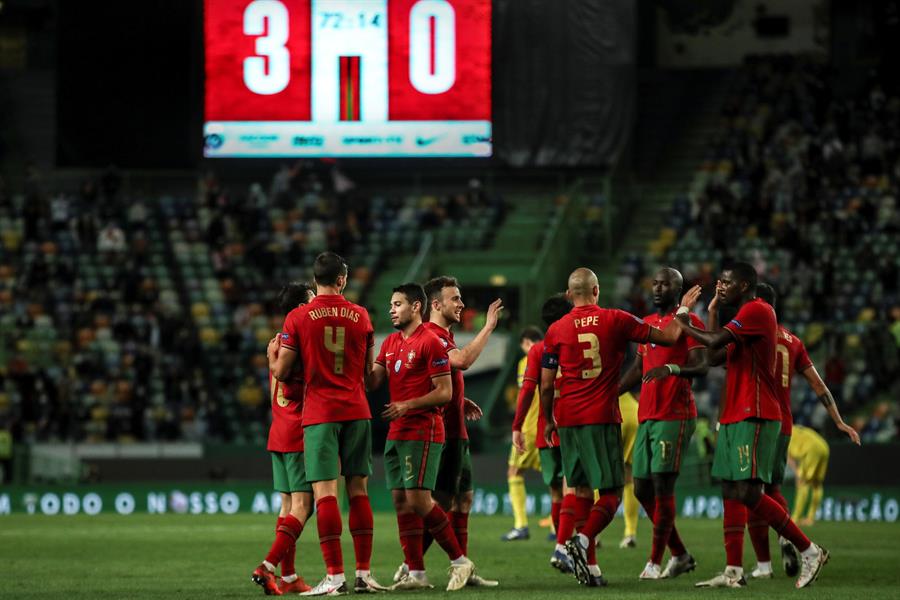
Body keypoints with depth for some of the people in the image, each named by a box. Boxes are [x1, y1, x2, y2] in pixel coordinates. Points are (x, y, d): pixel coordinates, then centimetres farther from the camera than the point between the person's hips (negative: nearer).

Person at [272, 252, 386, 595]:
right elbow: (369, 371, 13)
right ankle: (363, 573, 8)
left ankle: (335, 576, -12)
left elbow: (280, 373, -2)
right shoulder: (360, 316, 6)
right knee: (358, 491, 8)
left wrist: (274, 353, 20)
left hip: (319, 413, -3)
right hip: (357, 412, 3)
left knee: (324, 493, -6)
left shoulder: (298, 318, -3)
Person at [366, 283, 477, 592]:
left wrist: (407, 405, -18)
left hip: (422, 432, -8)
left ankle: (460, 561, -1)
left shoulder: (430, 343, -10)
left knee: (418, 499, -13)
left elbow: (444, 392, -12)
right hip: (396, 433, 8)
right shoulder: (390, 343, 16)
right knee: (401, 501, 4)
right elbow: (372, 381, 9)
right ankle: (416, 573, 7)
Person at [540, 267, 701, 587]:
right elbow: (669, 336, 5)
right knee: (610, 494, 1)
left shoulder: (556, 330, 3)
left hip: (568, 420, 3)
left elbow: (546, 386, 5)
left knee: (582, 492, 12)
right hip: (603, 417, -3)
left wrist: (549, 421, 21)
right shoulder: (616, 320, -1)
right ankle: (583, 540, -26)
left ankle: (591, 566, 9)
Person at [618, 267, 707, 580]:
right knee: (642, 489, 7)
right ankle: (680, 555, 19)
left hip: (674, 416, -8)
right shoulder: (647, 323, 20)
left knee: (662, 484, -10)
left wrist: (672, 369, -33)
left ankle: (655, 562, -5)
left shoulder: (688, 322, -5)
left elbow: (701, 366, -15)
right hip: (647, 416, 8)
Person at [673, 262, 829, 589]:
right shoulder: (745, 317, 21)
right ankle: (733, 572, 5)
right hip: (733, 416, 10)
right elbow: (715, 357, 21)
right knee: (730, 492, 6)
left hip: (754, 417, -10)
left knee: (749, 492, -15)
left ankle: (809, 551, -6)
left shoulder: (757, 311, -11)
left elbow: (716, 342, -20)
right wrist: (713, 310, 20)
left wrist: (685, 325, -2)